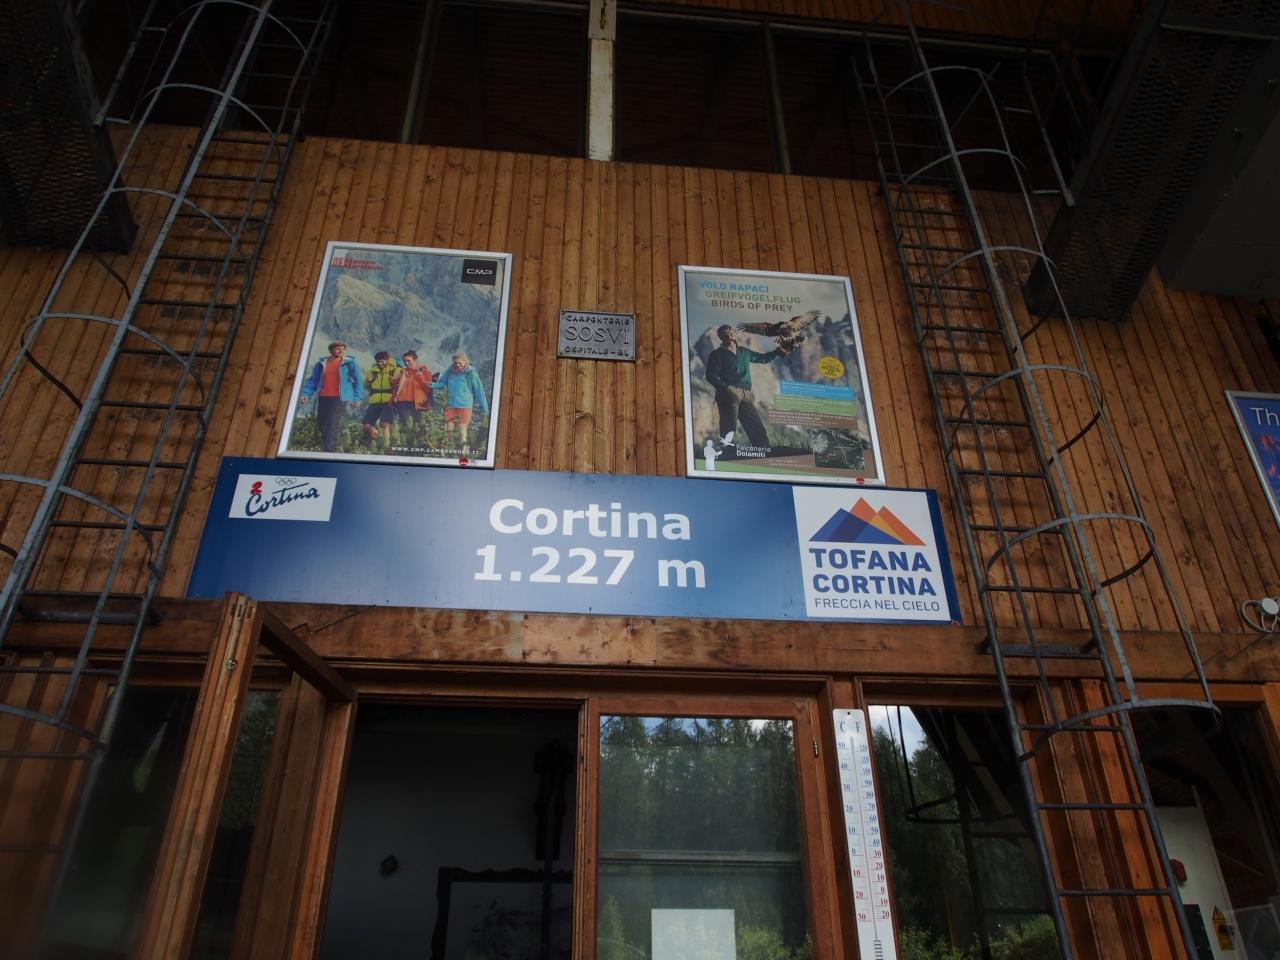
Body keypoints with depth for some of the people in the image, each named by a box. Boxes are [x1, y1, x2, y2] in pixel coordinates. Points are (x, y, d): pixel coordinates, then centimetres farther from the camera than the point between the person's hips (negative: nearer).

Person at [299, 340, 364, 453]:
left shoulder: (349, 363, 4)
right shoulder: (321, 364, 12)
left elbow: (358, 381, 2)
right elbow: (312, 380, 12)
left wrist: (357, 398, -7)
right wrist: (306, 394, -2)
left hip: (339, 398, -4)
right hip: (323, 398, 4)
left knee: (332, 424, -14)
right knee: (321, 423, 6)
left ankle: (330, 451, -16)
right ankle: (326, 449, 20)